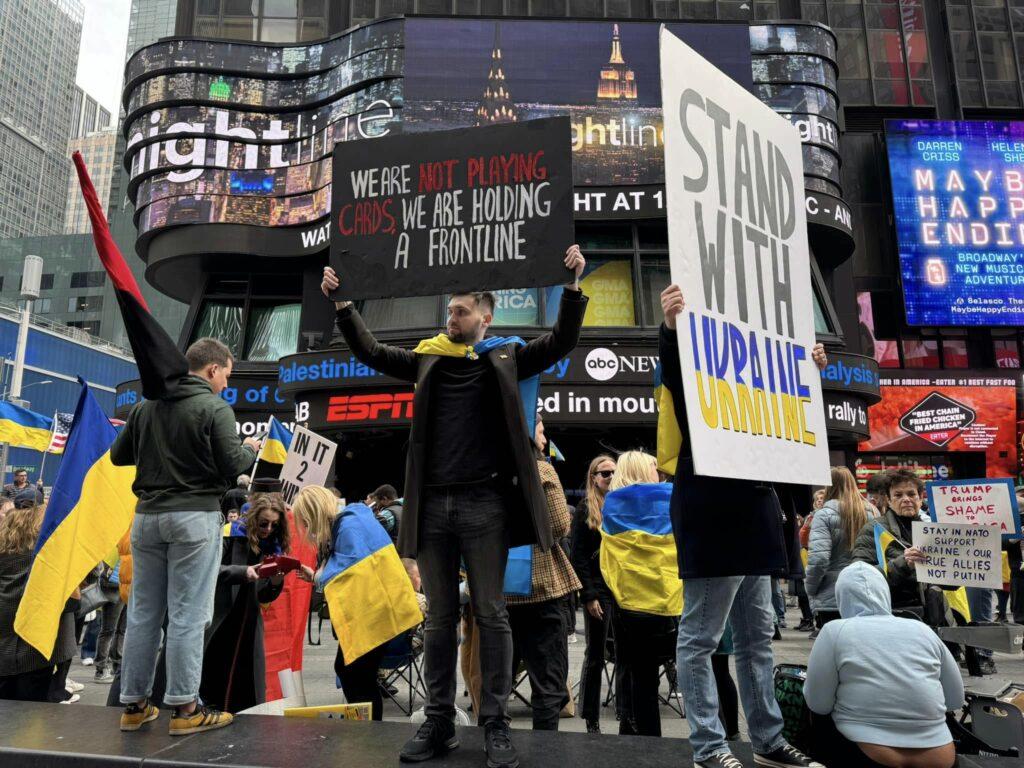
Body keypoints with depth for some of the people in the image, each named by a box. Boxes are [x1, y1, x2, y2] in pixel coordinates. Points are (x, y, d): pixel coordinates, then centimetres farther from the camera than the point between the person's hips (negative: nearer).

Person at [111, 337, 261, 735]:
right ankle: (185, 708, 5)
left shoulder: (146, 406, 9)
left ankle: (134, 704, 20)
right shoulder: (215, 408, -9)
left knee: (143, 612, 11)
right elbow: (232, 465, -13)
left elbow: (118, 456, 15)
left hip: (147, 516, 6)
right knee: (187, 614, -1)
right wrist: (250, 448, 7)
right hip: (195, 516, -6)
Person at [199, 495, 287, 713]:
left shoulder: (272, 547, 9)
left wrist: (276, 583, -11)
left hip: (249, 625, 4)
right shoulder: (231, 535, -5)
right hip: (219, 621, -4)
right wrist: (243, 572, -26)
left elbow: (263, 597, 10)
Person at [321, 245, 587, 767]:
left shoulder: (506, 357, 7)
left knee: (491, 614, 3)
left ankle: (496, 724, 12)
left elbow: (561, 342, 0)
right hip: (433, 505, 3)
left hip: (485, 503, -3)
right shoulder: (428, 357, 14)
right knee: (439, 617, 9)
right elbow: (371, 352, 15)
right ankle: (438, 722, 19)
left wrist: (573, 286, -11)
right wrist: (343, 304, 6)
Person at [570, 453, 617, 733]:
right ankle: (591, 721, 16)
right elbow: (579, 556, -4)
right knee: (595, 657, 5)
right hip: (598, 590, -3)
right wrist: (588, 595, -11)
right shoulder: (585, 510, 0)